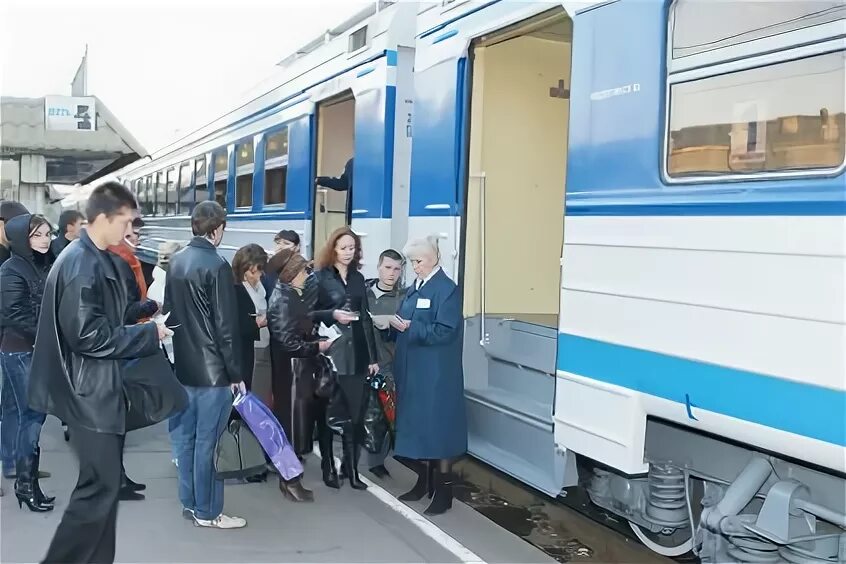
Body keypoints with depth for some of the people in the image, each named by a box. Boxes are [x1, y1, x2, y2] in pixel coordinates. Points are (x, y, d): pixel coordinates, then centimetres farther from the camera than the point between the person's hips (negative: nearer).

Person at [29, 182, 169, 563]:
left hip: (100, 388, 10)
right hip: (88, 392, -10)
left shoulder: (99, 259, 12)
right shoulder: (80, 264, -19)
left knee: (105, 482, 15)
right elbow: (87, 334, -24)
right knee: (100, 486, -4)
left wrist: (140, 327, 6)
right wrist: (148, 334, -16)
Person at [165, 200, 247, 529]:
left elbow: (169, 311, 15)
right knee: (208, 441, 0)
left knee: (186, 436, 14)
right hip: (213, 368, -8)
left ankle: (189, 502, 25)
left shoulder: (176, 261, 7)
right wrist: (236, 373, -11)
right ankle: (207, 512, 9)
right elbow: (226, 326, -17)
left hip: (183, 365, 8)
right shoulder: (217, 266, -17)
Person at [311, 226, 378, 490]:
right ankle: (328, 467, 18)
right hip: (329, 352, -3)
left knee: (355, 414, 3)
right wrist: (332, 315, -19)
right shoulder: (319, 277, -1)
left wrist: (372, 356, 9)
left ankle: (351, 468, 13)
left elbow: (366, 318, 12)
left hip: (356, 353, 4)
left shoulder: (358, 278, 12)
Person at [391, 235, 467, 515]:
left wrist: (409, 328, -22)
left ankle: (444, 489, 9)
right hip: (413, 369, 8)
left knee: (437, 425, -2)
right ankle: (424, 480, 26)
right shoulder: (414, 288, 13)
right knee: (419, 424, 14)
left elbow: (444, 332, -19)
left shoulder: (447, 289, -12)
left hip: (436, 373, -8)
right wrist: (394, 323, -4)